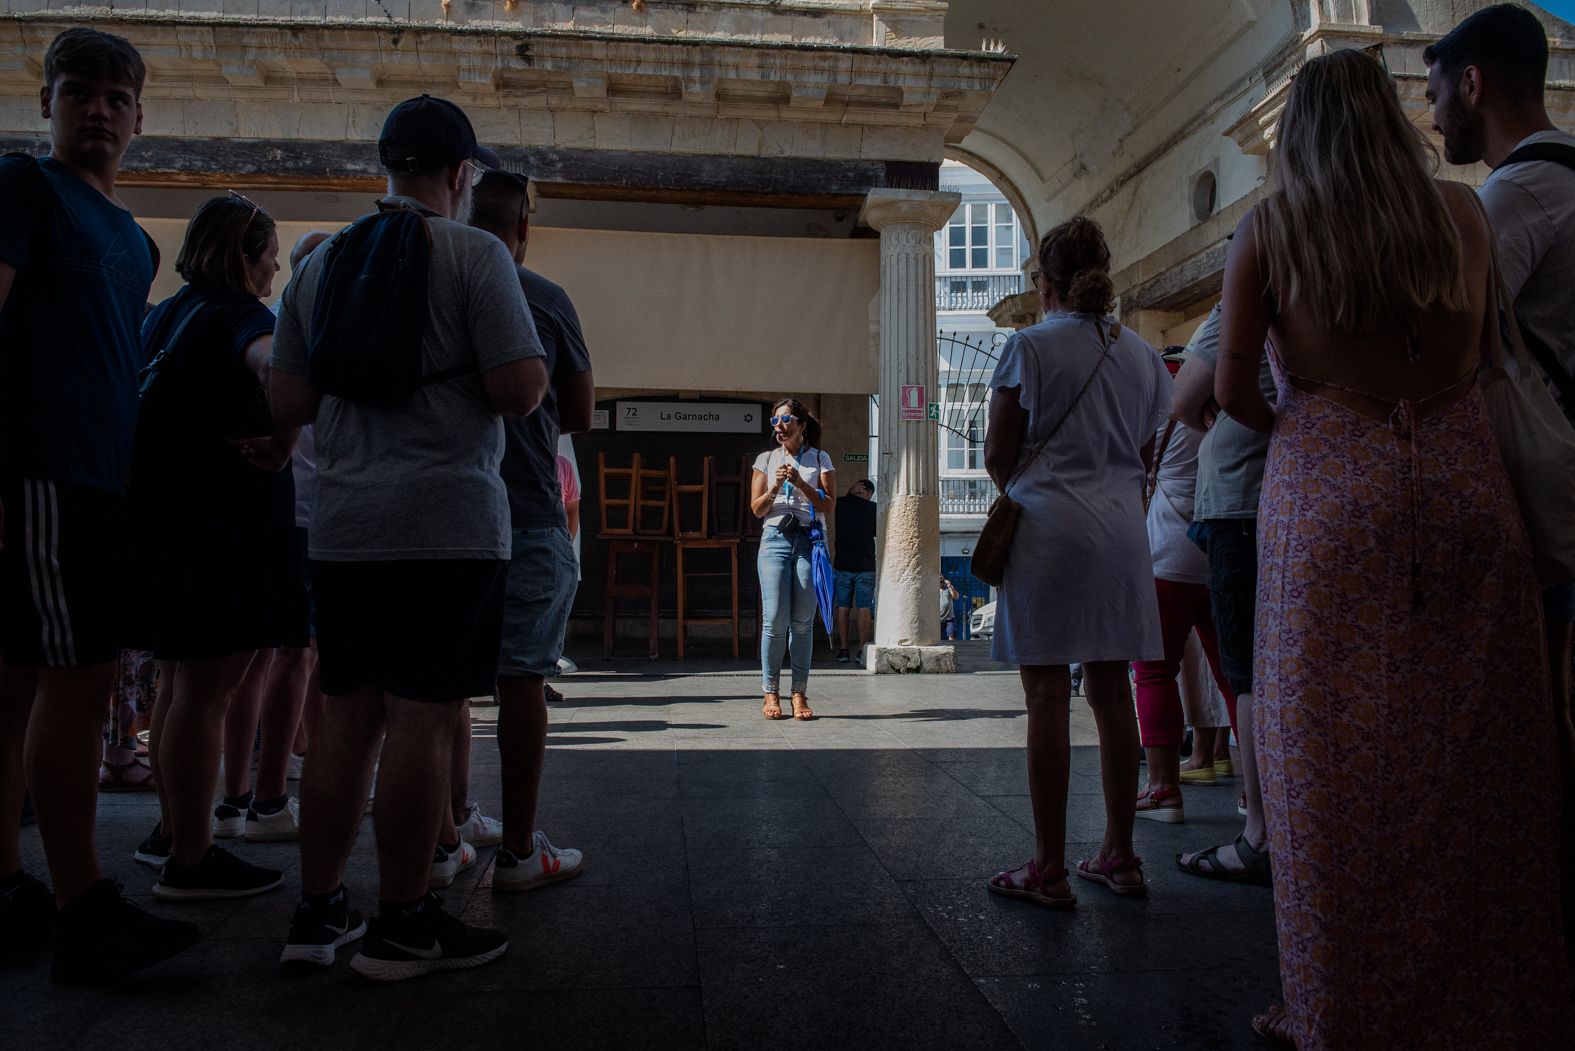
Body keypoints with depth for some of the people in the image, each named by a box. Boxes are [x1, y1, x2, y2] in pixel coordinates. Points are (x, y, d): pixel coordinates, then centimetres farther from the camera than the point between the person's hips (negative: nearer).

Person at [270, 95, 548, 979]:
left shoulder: (321, 262, 14)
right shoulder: (475, 253, -3)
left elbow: (288, 402, 14)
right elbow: (520, 391, -12)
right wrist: (535, 367, 10)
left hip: (344, 526, 6)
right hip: (447, 522, -6)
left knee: (347, 716, 12)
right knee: (423, 721, -1)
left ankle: (319, 913, 20)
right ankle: (403, 925, 8)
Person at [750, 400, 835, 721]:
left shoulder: (820, 458, 11)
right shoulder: (766, 459, 13)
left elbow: (829, 506, 2)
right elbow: (757, 508, 8)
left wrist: (800, 483, -8)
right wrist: (776, 486, -8)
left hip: (808, 541, 0)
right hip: (775, 539, 0)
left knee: (803, 620, -3)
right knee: (775, 619, -9)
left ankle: (800, 693, 4)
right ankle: (771, 693, 1)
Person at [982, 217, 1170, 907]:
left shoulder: (1031, 346, -4)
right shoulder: (1142, 354, 11)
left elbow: (997, 455, -3)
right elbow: (1143, 456, 16)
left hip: (1050, 529, -5)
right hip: (1122, 531, 6)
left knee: (1047, 699, -2)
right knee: (1112, 695, 11)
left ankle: (1049, 870, 3)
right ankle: (1119, 856, 19)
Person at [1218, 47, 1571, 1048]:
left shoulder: (1270, 225, 1)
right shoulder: (1463, 209, 9)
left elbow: (1233, 388, -2)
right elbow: (1491, 354, 16)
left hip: (1328, 490, -3)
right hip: (1467, 485, 3)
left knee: (1336, 764, 3)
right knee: (1478, 757, 9)